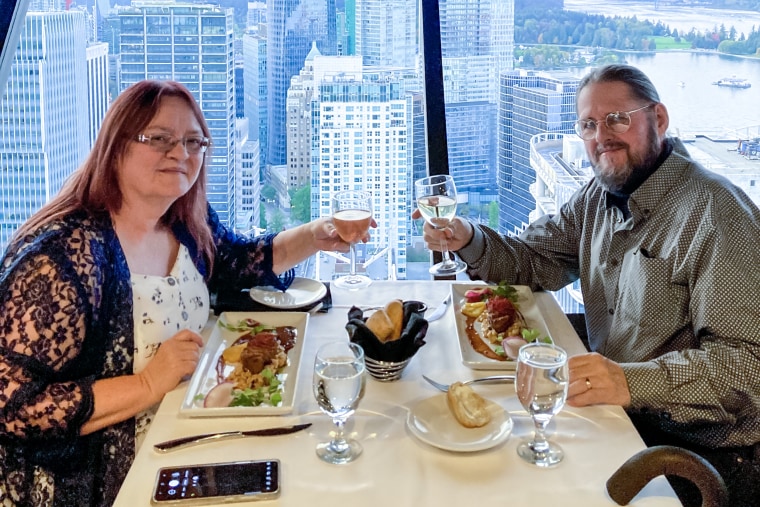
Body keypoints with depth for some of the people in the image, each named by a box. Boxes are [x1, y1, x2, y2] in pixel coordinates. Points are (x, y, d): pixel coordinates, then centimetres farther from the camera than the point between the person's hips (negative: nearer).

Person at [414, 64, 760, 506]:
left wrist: (634, 381, -37)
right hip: (618, 411, 7)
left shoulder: (716, 214, -20)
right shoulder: (599, 195, 8)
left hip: (701, 448, -7)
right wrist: (468, 240, -9)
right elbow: (534, 262, 11)